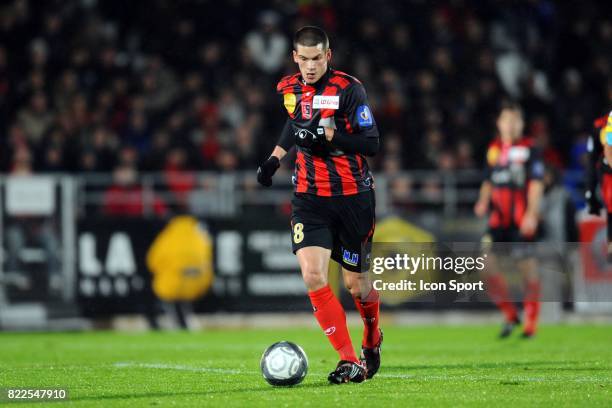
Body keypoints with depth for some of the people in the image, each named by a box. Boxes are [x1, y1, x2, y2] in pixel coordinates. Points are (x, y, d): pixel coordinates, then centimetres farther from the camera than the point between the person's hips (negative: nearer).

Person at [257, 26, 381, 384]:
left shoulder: (348, 88, -12)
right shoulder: (289, 88, 5)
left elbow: (371, 144, -16)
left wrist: (328, 134, -26)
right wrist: (275, 157, 19)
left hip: (353, 196, -3)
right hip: (309, 197, 3)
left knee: (356, 284, 7)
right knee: (313, 276, -17)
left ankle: (373, 340, 40)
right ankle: (350, 362, -12)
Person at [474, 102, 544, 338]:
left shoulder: (528, 149, -3)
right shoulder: (493, 150, 13)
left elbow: (536, 185, -7)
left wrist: (531, 214, -16)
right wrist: (483, 202, 6)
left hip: (522, 221, -5)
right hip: (498, 219, 5)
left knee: (527, 266, -2)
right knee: (487, 265, -4)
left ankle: (531, 321, 8)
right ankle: (510, 314, 11)